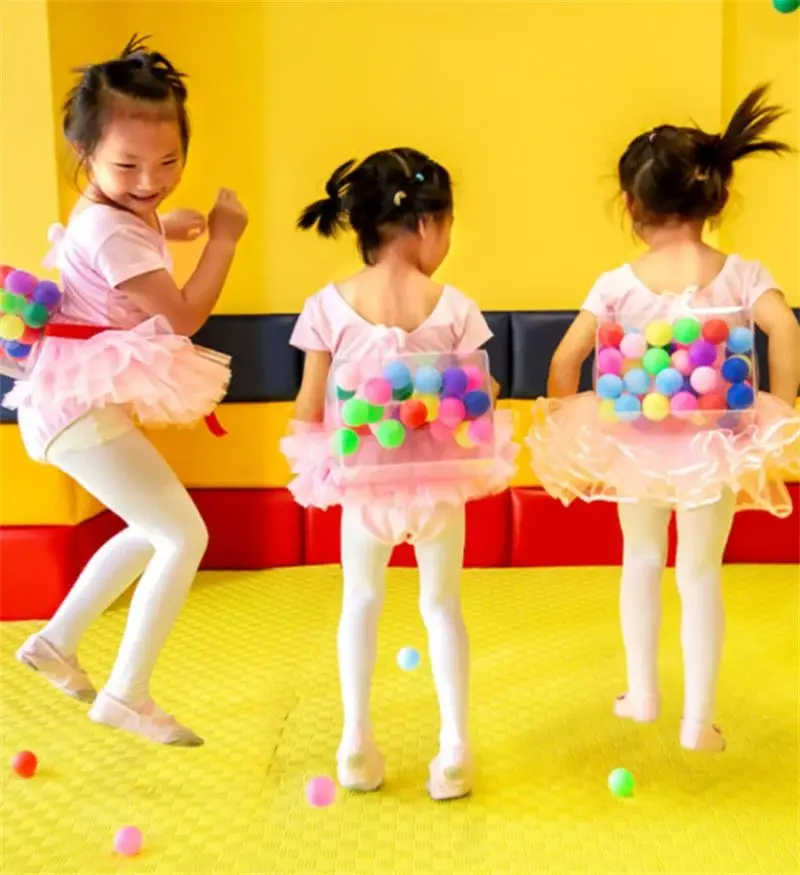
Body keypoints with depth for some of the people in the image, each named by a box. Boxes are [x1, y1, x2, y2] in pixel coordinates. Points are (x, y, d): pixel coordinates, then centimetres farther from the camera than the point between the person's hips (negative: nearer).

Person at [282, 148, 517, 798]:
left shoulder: (329, 306, -11)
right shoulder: (453, 307, -11)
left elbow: (309, 411, -8)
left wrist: (322, 457, 11)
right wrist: (486, 396, 12)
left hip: (362, 477, 0)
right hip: (439, 477, 0)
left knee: (361, 602, 20)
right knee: (442, 604, 18)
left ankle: (357, 745, 27)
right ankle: (454, 750, 23)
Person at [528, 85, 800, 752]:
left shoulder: (618, 285, -8)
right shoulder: (743, 275, -7)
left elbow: (565, 359, -11)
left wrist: (566, 429, 0)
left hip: (636, 444, 1)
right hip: (716, 445, 0)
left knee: (643, 561, 22)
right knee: (702, 574, 12)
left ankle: (643, 694, 34)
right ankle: (699, 720, 20)